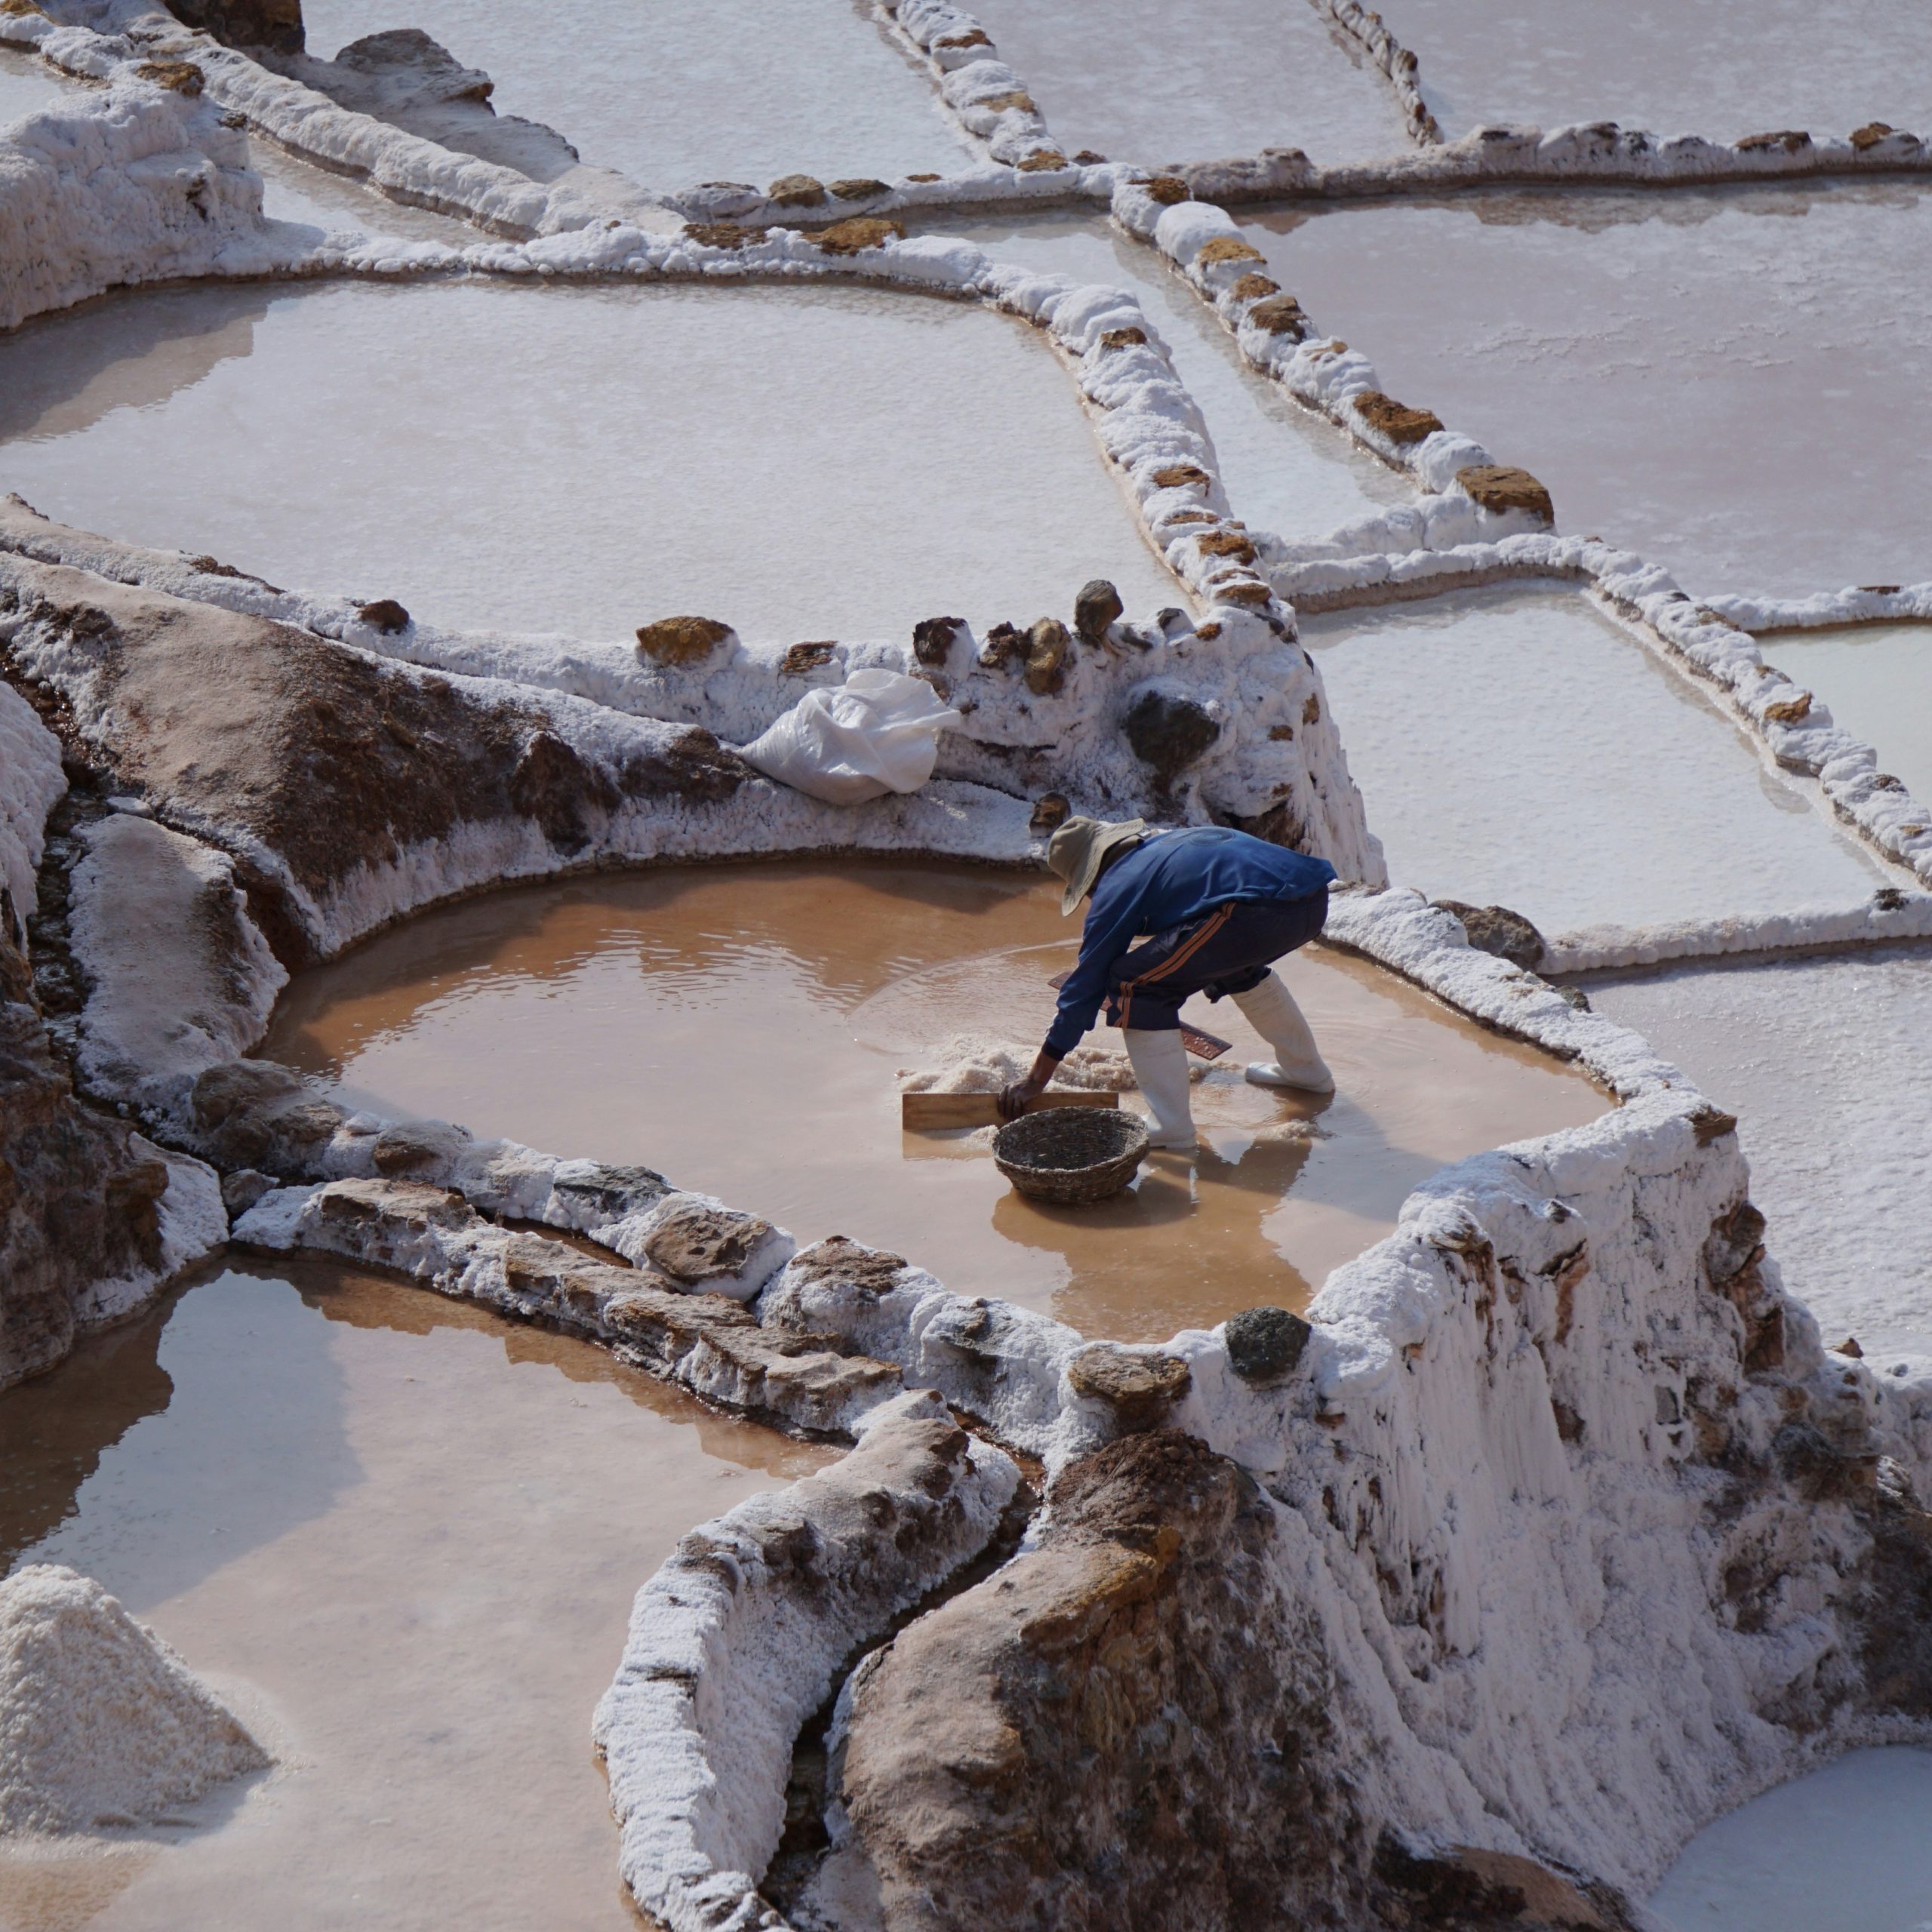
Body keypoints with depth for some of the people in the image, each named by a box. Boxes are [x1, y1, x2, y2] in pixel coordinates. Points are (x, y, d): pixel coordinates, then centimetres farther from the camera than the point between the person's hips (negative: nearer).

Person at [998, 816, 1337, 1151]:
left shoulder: (1116, 886, 12)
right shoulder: (1171, 841, 33)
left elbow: (1084, 986, 15)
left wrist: (1035, 1080, 22)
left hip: (1258, 911, -9)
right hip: (1315, 901, 9)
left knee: (1131, 983, 4)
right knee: (1237, 964, 39)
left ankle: (1171, 1126, 4)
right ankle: (1305, 1068, 52)